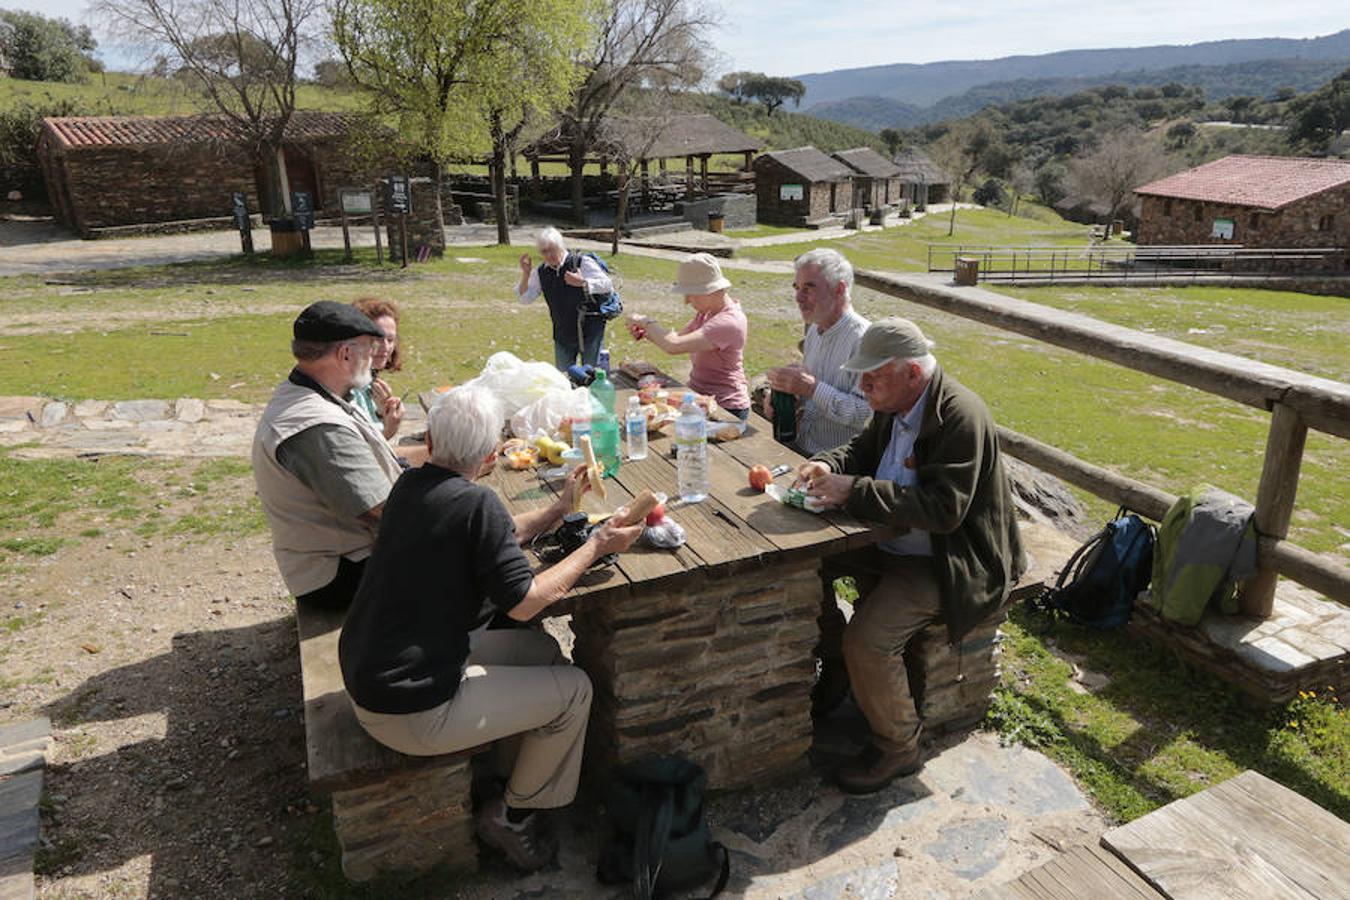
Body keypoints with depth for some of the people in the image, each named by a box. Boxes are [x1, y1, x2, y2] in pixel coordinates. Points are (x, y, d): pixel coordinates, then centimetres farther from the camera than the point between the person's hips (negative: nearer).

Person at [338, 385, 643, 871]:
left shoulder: (410, 485, 3)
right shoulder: (475, 502, -23)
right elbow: (525, 602, -18)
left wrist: (560, 507, 16)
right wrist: (596, 546, -9)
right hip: (410, 711, -9)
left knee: (542, 649, 17)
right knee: (574, 690, 3)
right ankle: (512, 817, 21)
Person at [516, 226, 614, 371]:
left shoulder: (582, 262, -12)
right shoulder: (541, 272, 3)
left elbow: (607, 285, -16)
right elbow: (525, 298, 6)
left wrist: (583, 283, -33)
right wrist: (525, 274, -10)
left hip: (589, 330, -5)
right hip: (562, 334, 5)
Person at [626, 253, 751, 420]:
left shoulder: (729, 322, -23)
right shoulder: (706, 311, 7)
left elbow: (674, 345, -32)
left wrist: (647, 321, -17)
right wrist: (647, 333, -5)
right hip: (700, 396, 8)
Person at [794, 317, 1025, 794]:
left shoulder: (961, 416, -26)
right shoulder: (893, 405, 0)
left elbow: (943, 509, -32)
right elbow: (861, 448, 15)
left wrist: (856, 491, -33)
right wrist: (828, 465, -8)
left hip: (943, 562, -9)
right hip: (890, 541, 9)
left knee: (868, 639, -23)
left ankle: (898, 748, 3)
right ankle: (834, 671, 28)